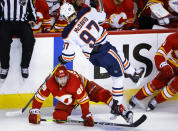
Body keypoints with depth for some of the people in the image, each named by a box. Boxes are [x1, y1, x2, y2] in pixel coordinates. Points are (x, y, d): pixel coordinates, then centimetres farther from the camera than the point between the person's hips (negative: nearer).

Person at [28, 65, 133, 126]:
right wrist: (34, 112, -21)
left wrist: (87, 116, -34)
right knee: (58, 116, -13)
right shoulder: (50, 83, -28)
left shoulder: (74, 82, -39)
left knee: (102, 95, -31)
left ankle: (121, 111, -31)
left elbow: (83, 100, -35)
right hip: (69, 100, 4)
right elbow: (40, 97, -18)